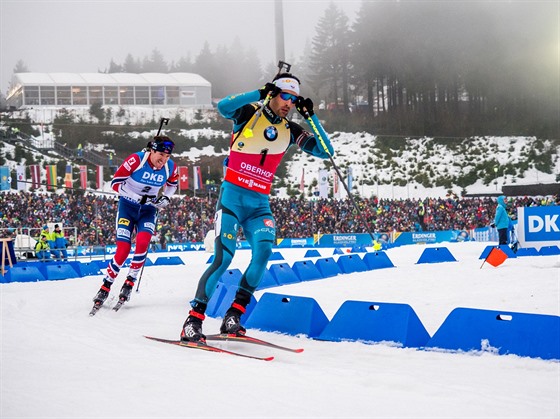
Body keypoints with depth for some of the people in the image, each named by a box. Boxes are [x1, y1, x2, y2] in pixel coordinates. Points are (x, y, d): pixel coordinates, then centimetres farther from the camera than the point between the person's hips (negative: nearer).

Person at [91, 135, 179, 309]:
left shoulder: (170, 167, -10)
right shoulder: (136, 160, -23)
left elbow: (172, 183, 14)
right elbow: (115, 182, -17)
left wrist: (166, 198, -5)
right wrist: (138, 198, -25)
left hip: (148, 210, 3)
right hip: (127, 206, -3)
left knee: (142, 242, -25)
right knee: (123, 250, -14)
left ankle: (130, 283, -9)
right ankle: (105, 287, 5)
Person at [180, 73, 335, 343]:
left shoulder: (290, 131, 11)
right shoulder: (249, 113, -2)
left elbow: (326, 152, 7)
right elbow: (223, 107, -23)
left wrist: (311, 117, -2)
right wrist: (261, 93, -26)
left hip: (260, 204, 4)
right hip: (232, 196, -4)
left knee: (263, 251, -21)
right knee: (223, 257, -16)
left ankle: (233, 315, -13)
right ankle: (193, 320, -9)